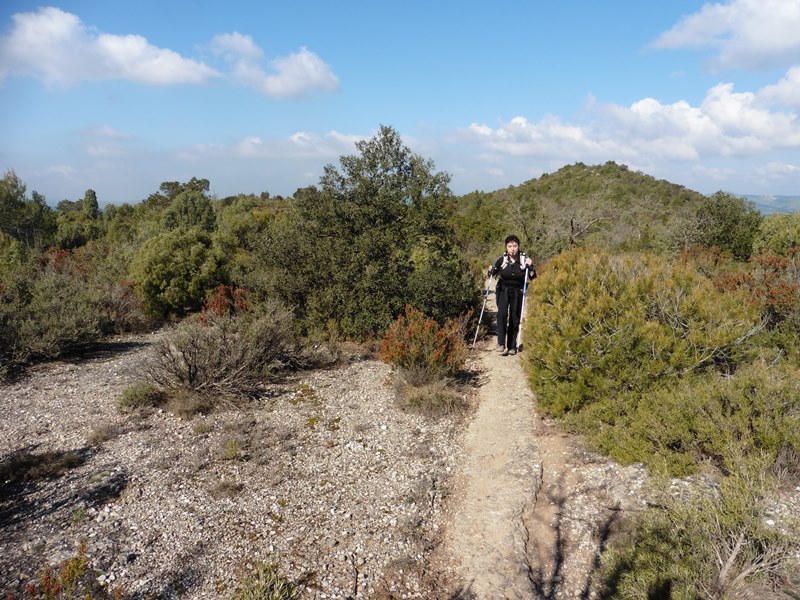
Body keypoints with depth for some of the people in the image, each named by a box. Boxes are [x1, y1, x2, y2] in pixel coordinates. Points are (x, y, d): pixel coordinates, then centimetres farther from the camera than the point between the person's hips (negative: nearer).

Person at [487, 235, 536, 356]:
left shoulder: (525, 259, -6)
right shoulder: (502, 260, -5)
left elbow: (532, 278, -3)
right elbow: (492, 274, 8)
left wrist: (531, 267, -19)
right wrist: (490, 271, -14)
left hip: (517, 292, 1)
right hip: (503, 290, 0)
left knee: (515, 318, 2)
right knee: (502, 313, -22)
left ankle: (512, 346, 15)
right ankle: (501, 343, -23)